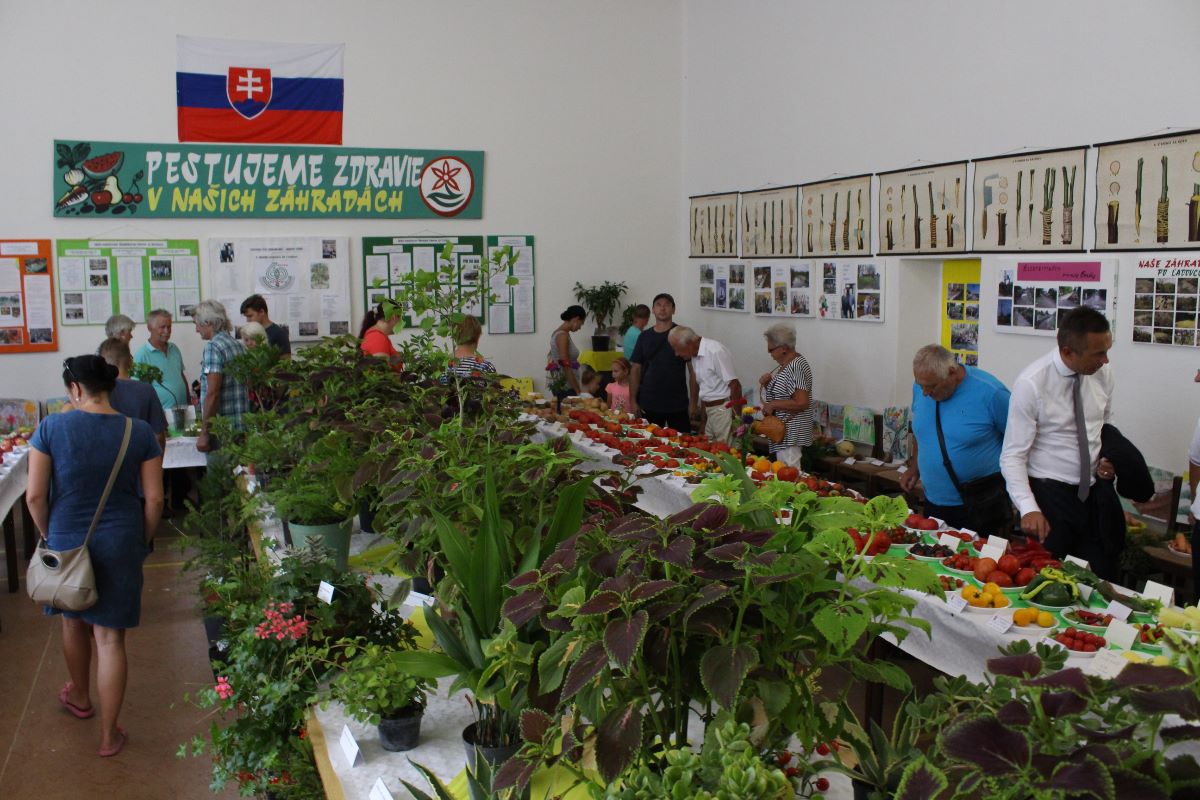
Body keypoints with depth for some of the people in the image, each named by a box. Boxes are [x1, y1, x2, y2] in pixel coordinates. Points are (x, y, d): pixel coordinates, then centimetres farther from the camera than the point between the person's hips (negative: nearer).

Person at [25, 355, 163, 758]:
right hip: (119, 544, 0)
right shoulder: (139, 432, -8)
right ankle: (109, 734, 15)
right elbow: (154, 499, -6)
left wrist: (48, 535, 7)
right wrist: (142, 542, 8)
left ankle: (79, 696, 49)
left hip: (66, 540, 1)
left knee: (74, 622, 25)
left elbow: (35, 495, -9)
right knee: (110, 637, 7)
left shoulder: (51, 427, -11)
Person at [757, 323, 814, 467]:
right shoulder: (785, 365, 11)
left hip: (790, 433, -10)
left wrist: (772, 405, -19)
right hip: (781, 431, 10)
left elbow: (801, 403, -25)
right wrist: (768, 382, 3)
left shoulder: (797, 368, -19)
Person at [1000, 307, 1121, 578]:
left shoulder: (1103, 373, -1)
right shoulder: (1031, 383, -18)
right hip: (1050, 493, -5)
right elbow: (1013, 456, -18)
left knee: (1102, 578, 11)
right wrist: (1028, 508, -29)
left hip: (1096, 489, 5)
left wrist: (1109, 459, -2)